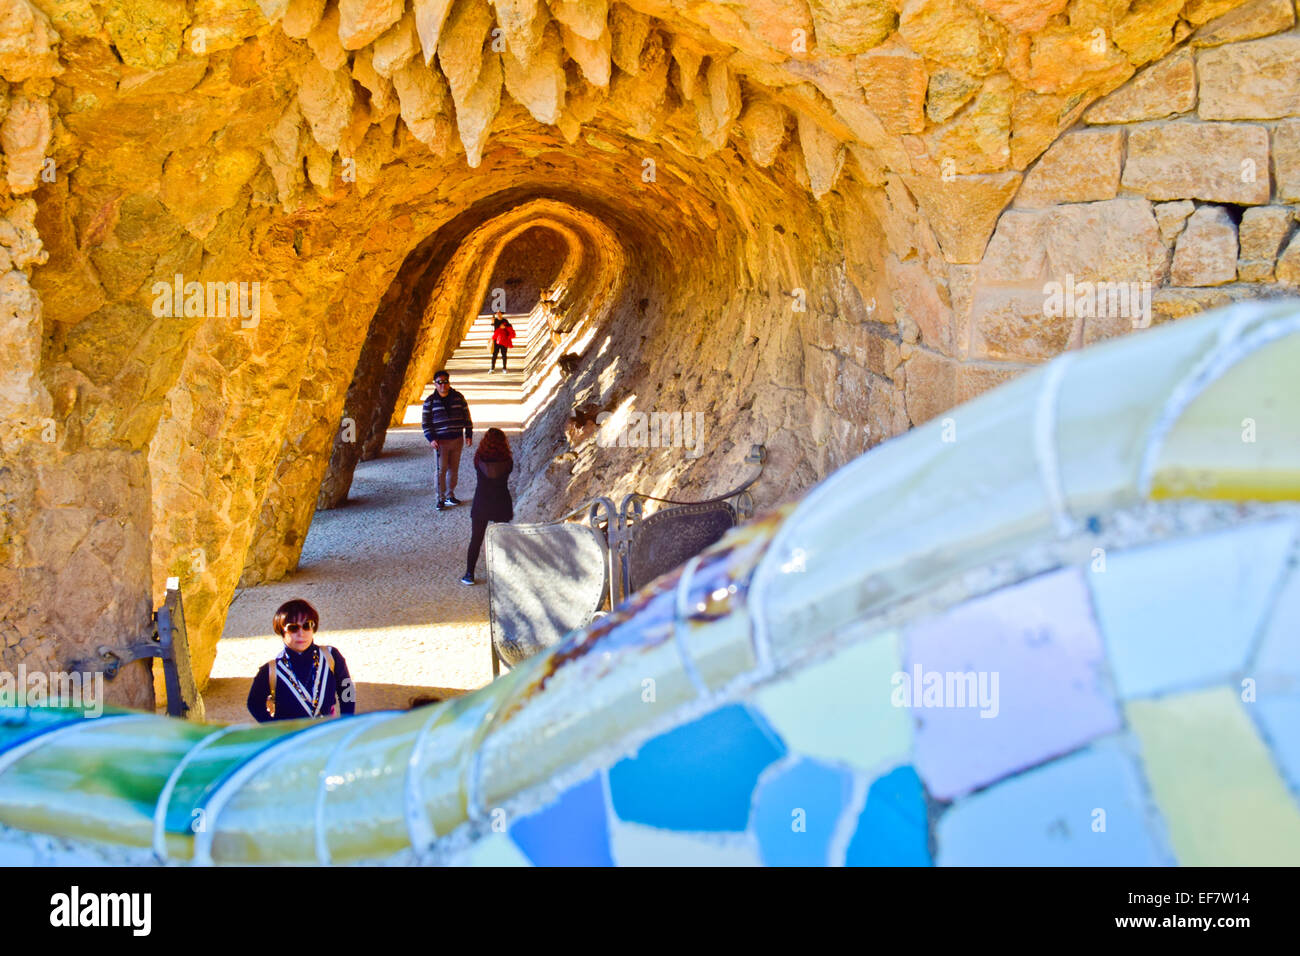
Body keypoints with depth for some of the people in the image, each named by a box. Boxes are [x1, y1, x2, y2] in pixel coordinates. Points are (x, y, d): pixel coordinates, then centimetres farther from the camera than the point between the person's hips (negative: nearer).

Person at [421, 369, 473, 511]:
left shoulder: (458, 397, 3)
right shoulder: (430, 401, -3)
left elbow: (466, 416, 9)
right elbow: (425, 422, 1)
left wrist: (468, 435, 4)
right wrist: (431, 439, -10)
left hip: (457, 439, 3)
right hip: (441, 441, -3)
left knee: (454, 469, 10)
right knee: (441, 470, -5)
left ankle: (450, 495, 23)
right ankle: (441, 499, 2)